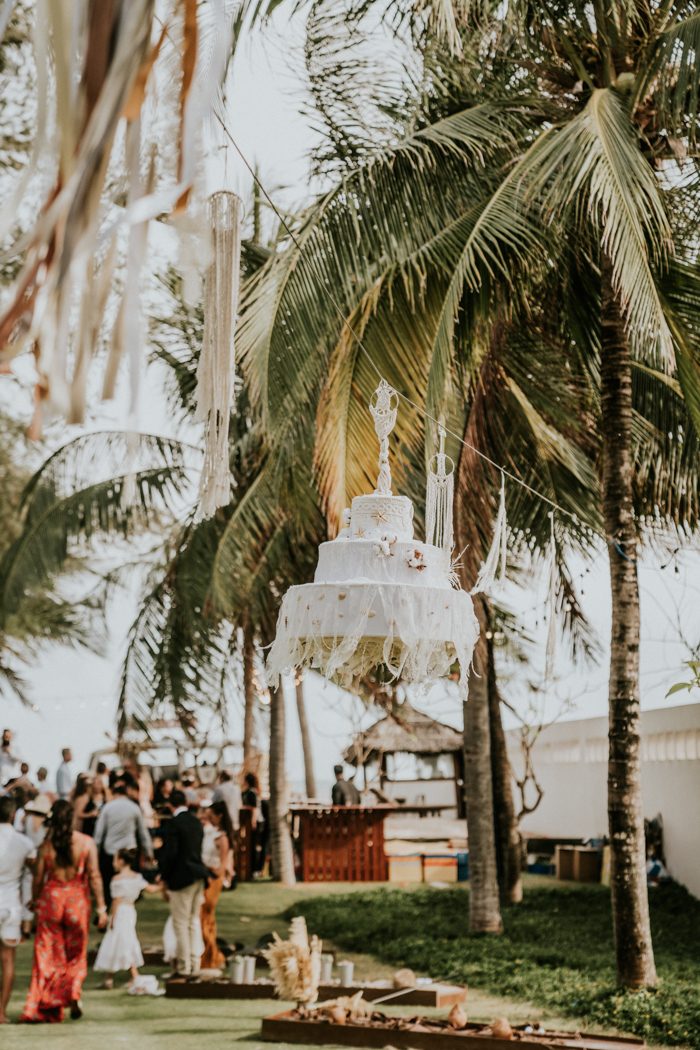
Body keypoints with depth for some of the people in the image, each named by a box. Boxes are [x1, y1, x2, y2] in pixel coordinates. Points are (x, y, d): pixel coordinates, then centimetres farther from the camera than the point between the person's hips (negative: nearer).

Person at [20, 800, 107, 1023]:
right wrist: (101, 907, -5)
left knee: (48, 954, 9)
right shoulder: (86, 843, -7)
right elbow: (94, 876, -9)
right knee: (76, 954, 16)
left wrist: (36, 903, 15)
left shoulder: (46, 844, -4)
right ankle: (73, 996, 0)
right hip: (77, 900, -1)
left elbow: (38, 878, 0)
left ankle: (43, 1007, 8)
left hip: (50, 898, 1)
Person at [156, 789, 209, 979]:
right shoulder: (196, 822, 9)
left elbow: (169, 852, -18)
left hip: (181, 878, -7)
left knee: (181, 924, 1)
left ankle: (184, 968, 6)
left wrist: (164, 876, -5)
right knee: (194, 921, 13)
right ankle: (195, 966, 17)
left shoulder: (172, 823, -14)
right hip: (198, 876, 7)